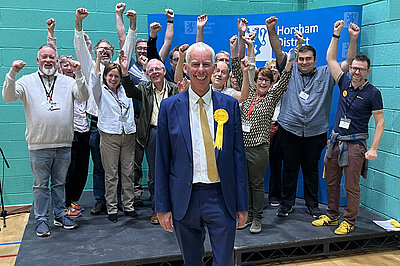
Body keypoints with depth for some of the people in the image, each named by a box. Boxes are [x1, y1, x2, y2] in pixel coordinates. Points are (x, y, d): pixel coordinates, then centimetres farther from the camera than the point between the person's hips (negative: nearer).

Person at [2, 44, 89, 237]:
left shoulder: (68, 81, 10)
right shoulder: (27, 81, 6)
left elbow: (83, 96, -4)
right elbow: (8, 97, -5)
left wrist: (79, 74, -17)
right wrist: (12, 74, -18)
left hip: (64, 144, 2)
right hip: (39, 144, -2)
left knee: (59, 183, 14)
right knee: (41, 184, 7)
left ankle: (60, 215, 27)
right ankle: (41, 219, 18)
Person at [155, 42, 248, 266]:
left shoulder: (230, 105, 2)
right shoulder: (169, 106, 0)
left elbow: (239, 156, 3)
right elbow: (162, 160, 2)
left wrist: (242, 204, 1)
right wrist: (163, 207, 0)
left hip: (221, 197, 0)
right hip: (184, 200, 0)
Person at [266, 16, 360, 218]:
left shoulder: (326, 74, 5)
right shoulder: (290, 70, 5)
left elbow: (348, 63, -1)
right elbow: (278, 52, -3)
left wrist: (353, 38, -13)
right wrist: (271, 31, -18)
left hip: (315, 132, 0)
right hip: (290, 130, 0)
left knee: (311, 169, 13)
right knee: (289, 167, 9)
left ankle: (312, 204, 28)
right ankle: (286, 203, 23)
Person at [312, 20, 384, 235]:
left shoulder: (372, 93, -6)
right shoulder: (345, 83, 6)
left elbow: (380, 122, -5)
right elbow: (330, 59, 9)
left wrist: (373, 149, -13)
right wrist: (336, 35, 1)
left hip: (354, 145, -5)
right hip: (335, 141, 5)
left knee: (352, 186, 2)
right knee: (331, 182, 13)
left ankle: (349, 221, 15)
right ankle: (331, 215, 27)